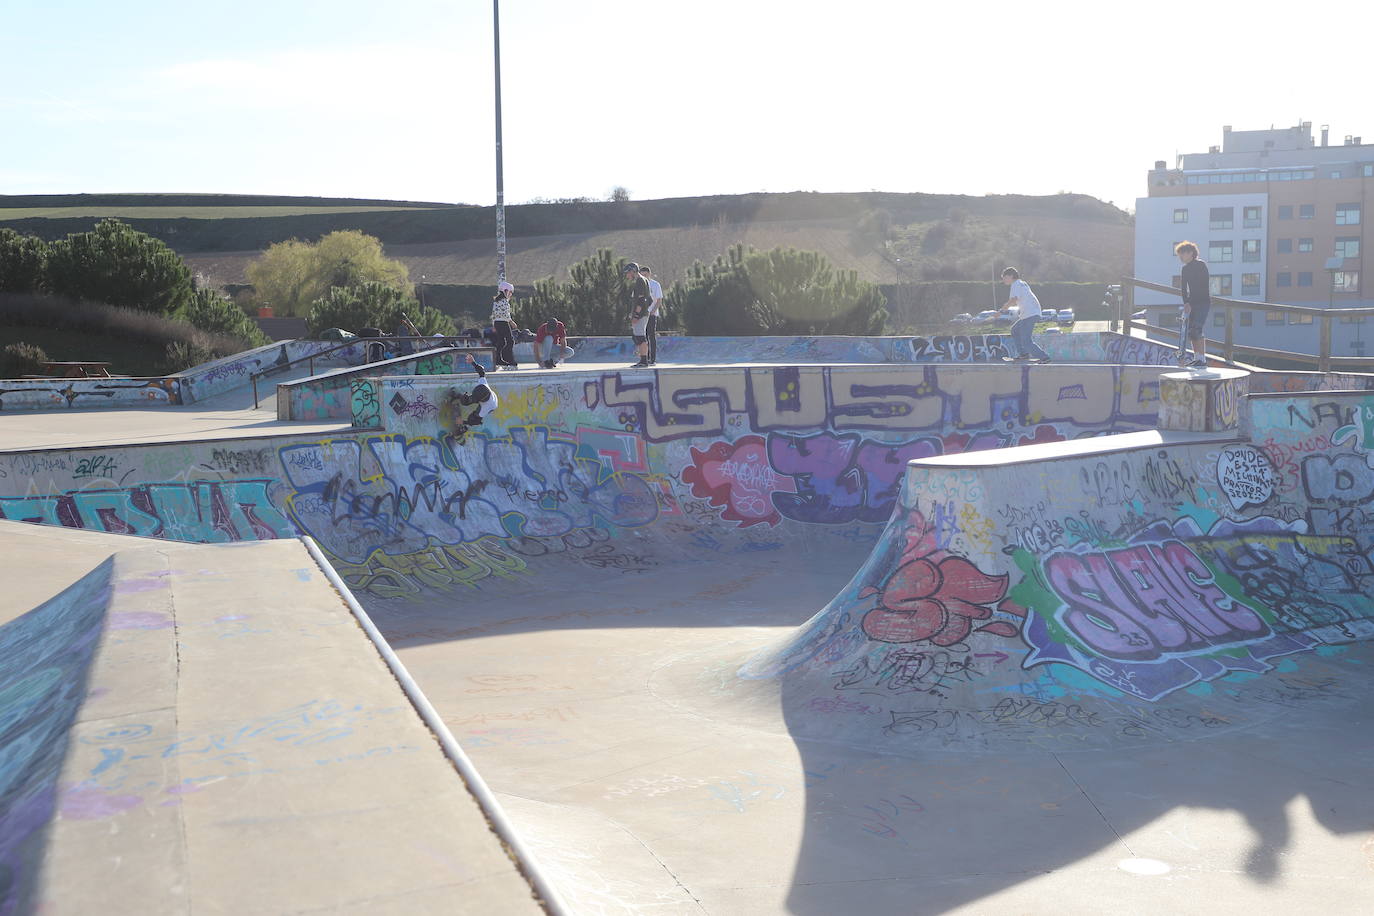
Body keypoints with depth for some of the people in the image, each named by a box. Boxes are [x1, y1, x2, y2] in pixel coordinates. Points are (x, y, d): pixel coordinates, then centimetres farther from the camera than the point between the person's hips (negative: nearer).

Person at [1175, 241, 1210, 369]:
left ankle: (1202, 360, -17)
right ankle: (1196, 358, 13)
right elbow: (1184, 288, 12)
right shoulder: (1186, 268, 14)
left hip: (1203, 302, -8)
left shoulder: (1200, 265, -9)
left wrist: (1190, 303, -18)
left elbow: (1203, 285, -16)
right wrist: (1186, 303, -3)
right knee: (1191, 332, 7)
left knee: (1197, 330, -16)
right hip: (1193, 303, 8)